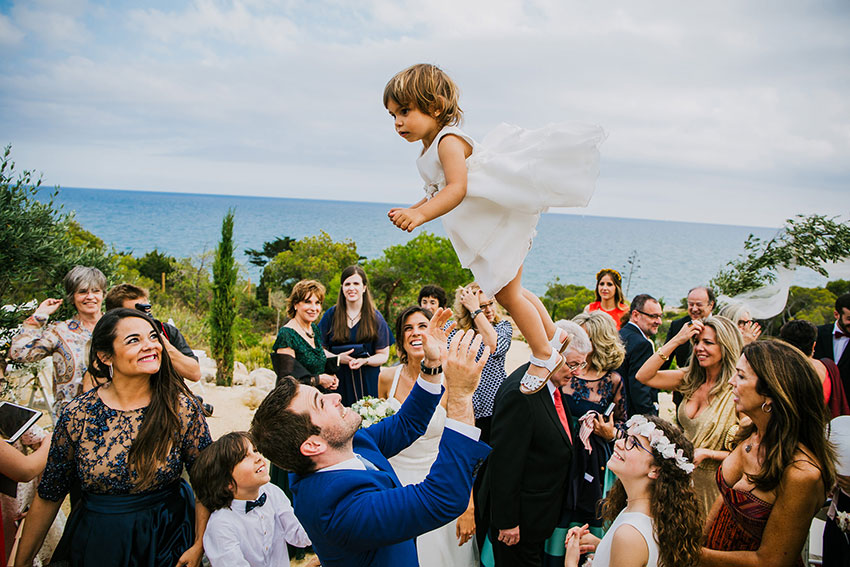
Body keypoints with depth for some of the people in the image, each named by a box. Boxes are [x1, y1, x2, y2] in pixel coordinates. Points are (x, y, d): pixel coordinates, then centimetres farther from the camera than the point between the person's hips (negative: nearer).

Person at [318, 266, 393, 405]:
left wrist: (365, 361, -14)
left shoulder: (375, 317, 6)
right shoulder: (331, 315, 7)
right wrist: (338, 358, -10)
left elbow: (383, 355, 4)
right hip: (339, 382, 0)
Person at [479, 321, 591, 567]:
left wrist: (577, 435, 0)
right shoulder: (519, 392, -28)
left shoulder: (551, 383, 2)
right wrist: (507, 521, -21)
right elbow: (505, 461, -26)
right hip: (521, 515, -9)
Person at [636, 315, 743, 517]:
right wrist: (676, 341, -13)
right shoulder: (690, 380, 0)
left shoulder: (736, 392, -18)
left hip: (710, 484, -5)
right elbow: (643, 376, -11)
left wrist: (706, 453, -25)